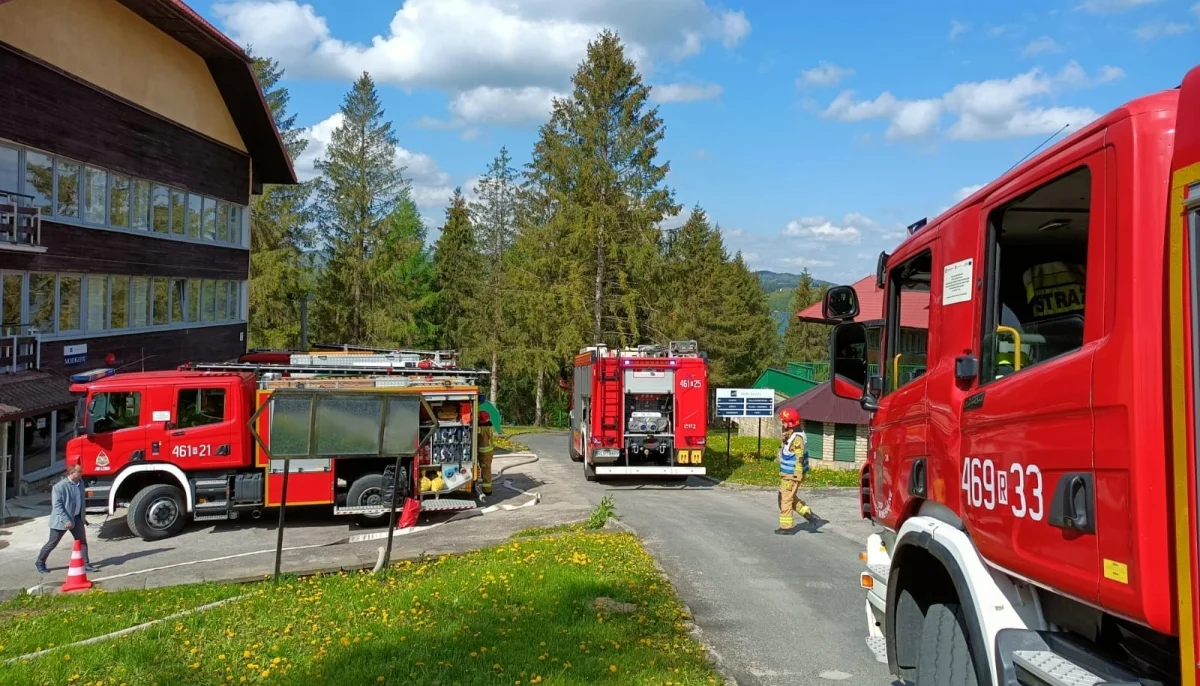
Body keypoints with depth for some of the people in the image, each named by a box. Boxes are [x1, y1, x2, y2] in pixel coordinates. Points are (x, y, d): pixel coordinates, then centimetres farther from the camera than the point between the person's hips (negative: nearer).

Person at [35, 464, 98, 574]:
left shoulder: (80, 483, 2)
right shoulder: (60, 486, -19)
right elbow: (57, 505, -20)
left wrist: (82, 517, 17)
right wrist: (66, 520, -25)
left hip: (77, 518, 6)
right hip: (62, 519, -6)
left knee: (82, 541, 3)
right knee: (52, 543, 7)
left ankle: (86, 564, 8)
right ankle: (40, 563, 26)